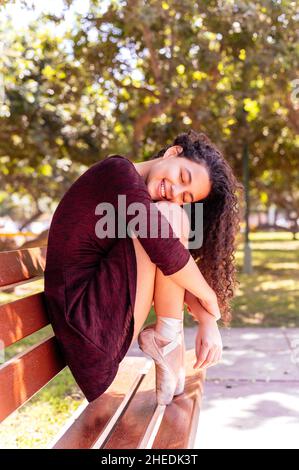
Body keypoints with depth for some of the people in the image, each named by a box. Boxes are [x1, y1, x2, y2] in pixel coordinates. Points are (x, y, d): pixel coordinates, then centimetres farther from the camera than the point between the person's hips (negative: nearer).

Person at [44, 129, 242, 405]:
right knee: (171, 217, -14)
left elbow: (181, 274, 12)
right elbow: (167, 252, -19)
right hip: (87, 320, -9)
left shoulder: (145, 203, 16)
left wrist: (208, 322, -2)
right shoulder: (118, 171, -10)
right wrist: (210, 300, -6)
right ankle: (167, 337, -6)